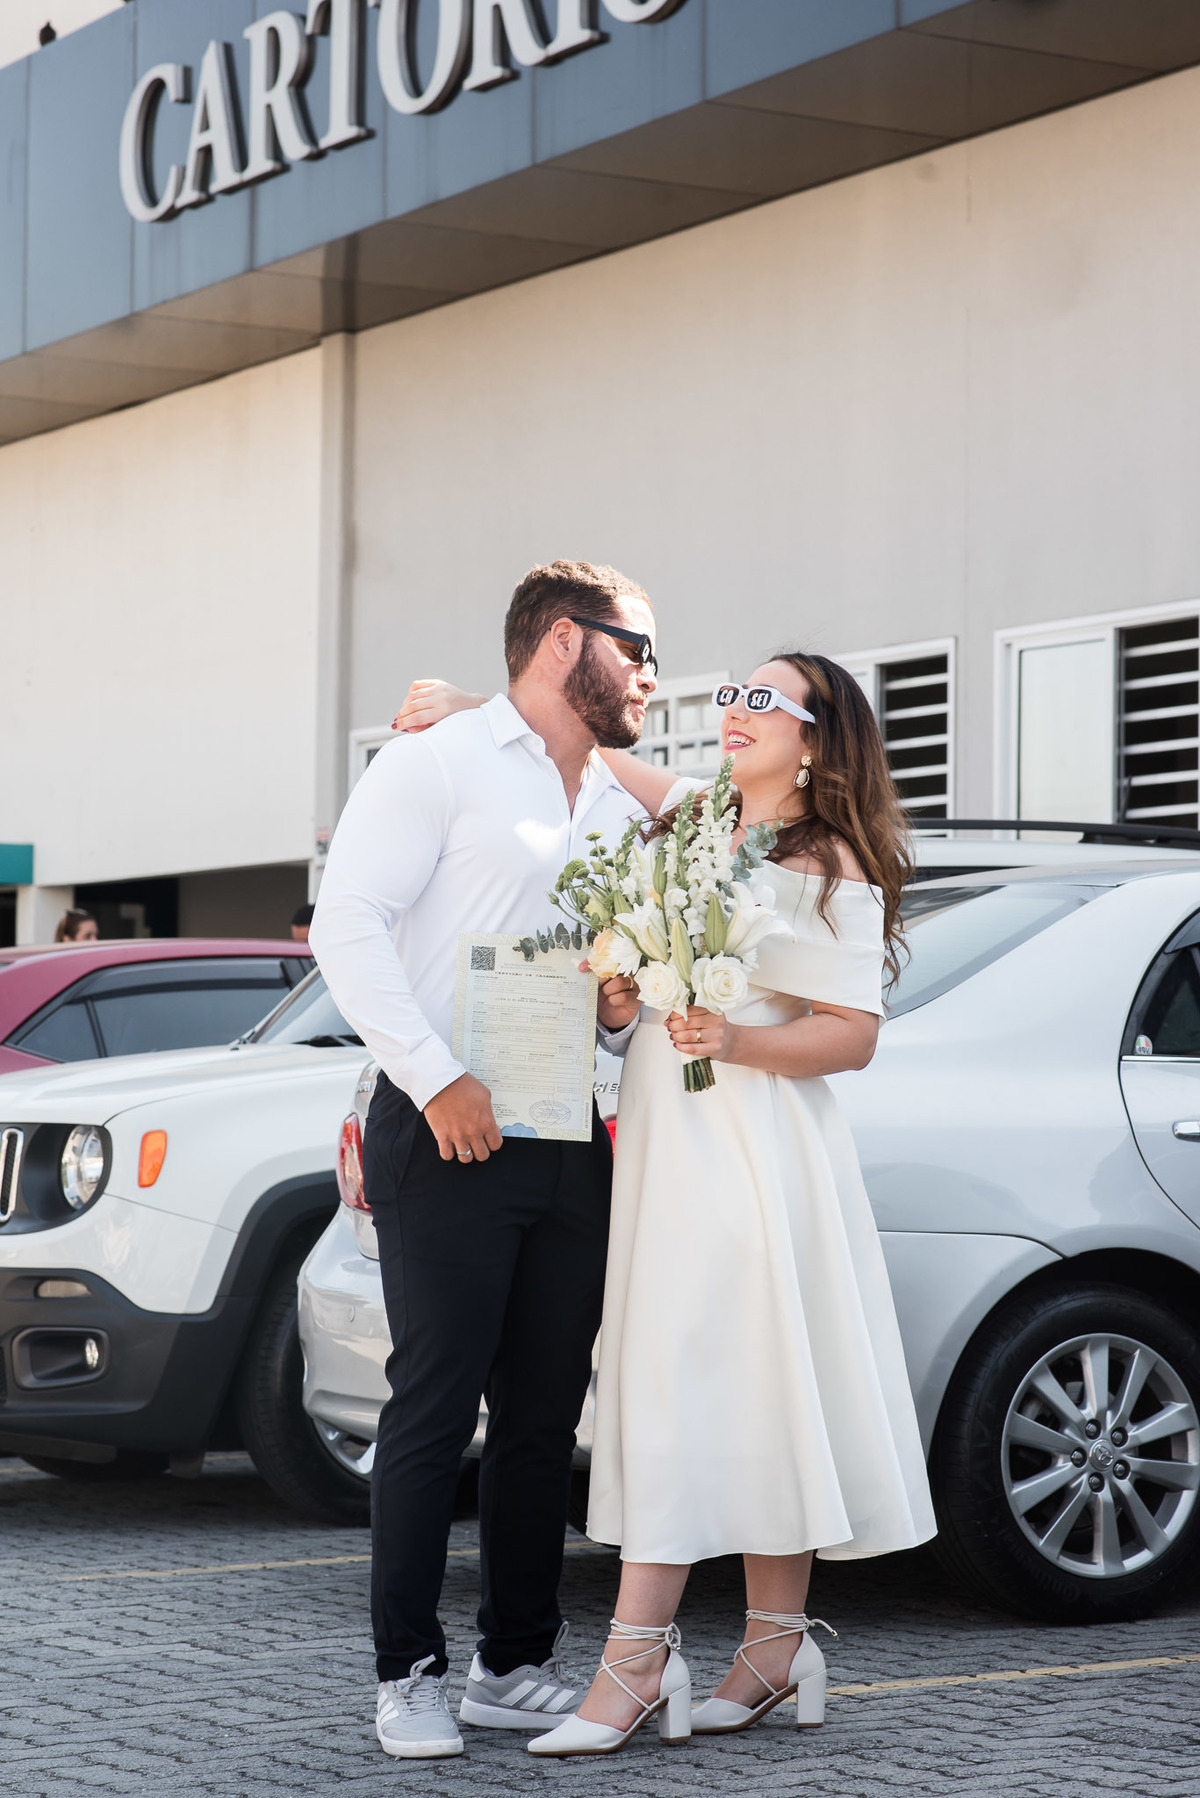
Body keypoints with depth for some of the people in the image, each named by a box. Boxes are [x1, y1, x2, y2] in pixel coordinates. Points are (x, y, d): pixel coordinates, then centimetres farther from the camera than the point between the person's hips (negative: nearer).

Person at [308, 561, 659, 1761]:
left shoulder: (622, 807, 20)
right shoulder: (438, 764, -2)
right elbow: (347, 927, -11)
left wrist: (626, 1004, 2)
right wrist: (435, 1080, -17)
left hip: (573, 1143, 7)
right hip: (449, 1134, -7)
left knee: (544, 1412, 8)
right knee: (434, 1406, -6)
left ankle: (515, 1665, 16)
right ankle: (408, 1672, 1)